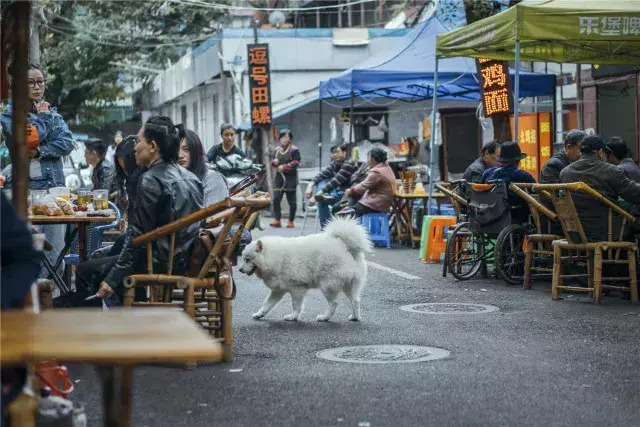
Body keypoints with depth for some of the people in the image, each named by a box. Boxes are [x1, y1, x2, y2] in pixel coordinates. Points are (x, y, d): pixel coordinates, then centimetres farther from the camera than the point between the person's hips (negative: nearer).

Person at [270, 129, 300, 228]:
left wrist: (284, 167, -15)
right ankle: (277, 220, -2)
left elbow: (295, 163, -12)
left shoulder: (294, 150, -4)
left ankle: (291, 221, 8)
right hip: (279, 177, 5)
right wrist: (274, 162, -2)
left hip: (290, 178, -5)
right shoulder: (277, 150, 15)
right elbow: (272, 163, 21)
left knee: (291, 201, 1)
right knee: (276, 199, -5)